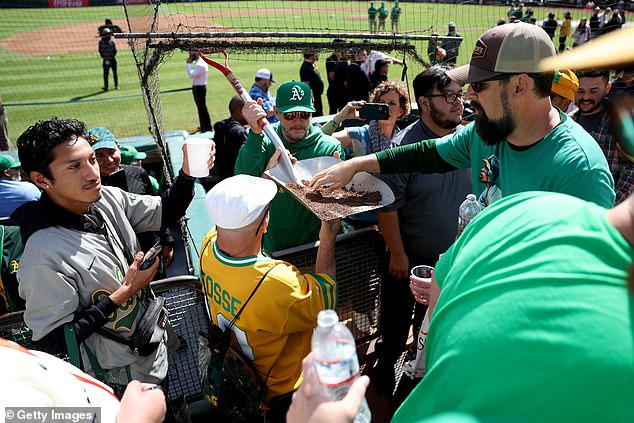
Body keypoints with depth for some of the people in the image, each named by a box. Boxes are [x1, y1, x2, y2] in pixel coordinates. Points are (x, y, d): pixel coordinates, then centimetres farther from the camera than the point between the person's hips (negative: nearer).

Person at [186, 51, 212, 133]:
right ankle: (203, 126, 29)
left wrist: (188, 64, -17)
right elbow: (193, 74, 14)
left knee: (202, 107, -4)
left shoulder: (200, 65, -21)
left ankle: (207, 127, 3)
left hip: (199, 88, -11)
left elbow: (191, 75, -24)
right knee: (200, 107, 18)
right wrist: (190, 63, 8)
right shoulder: (198, 62, 11)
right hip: (197, 87, 11)